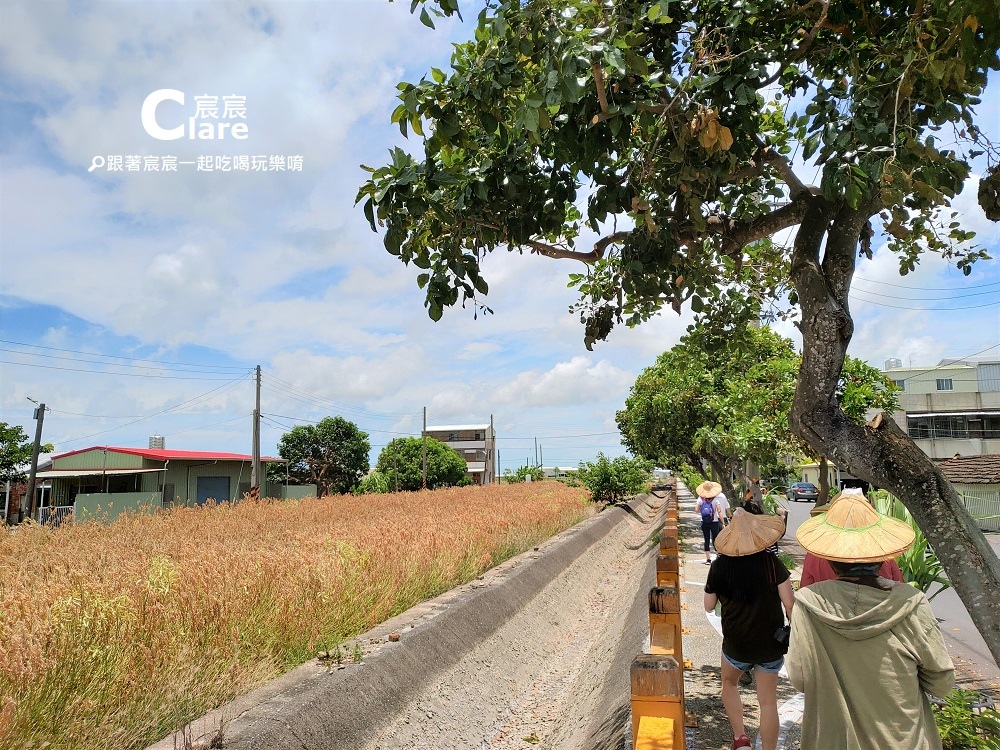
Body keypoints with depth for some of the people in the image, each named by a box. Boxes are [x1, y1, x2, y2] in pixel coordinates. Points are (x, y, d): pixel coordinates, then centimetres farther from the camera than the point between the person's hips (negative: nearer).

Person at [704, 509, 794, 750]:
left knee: (729, 683, 28)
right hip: (771, 643, 0)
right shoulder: (771, 562, -15)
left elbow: (709, 606, 0)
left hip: (736, 643, 0)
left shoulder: (719, 566, -12)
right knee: (768, 701, 14)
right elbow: (790, 603, -14)